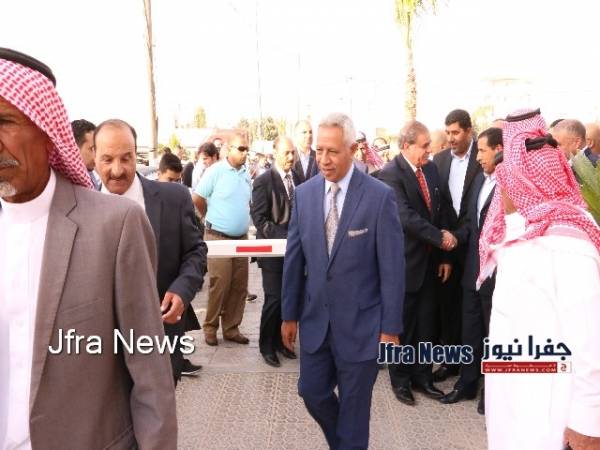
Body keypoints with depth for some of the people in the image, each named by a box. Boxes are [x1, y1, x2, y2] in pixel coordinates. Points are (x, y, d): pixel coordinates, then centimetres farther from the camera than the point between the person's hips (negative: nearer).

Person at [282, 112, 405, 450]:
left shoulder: (380, 196, -13)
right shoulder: (304, 194, 0)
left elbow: (392, 268, -11)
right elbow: (294, 259, 5)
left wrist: (390, 328, -10)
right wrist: (290, 314, 8)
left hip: (361, 321, -4)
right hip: (316, 318, 4)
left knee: (354, 405, 10)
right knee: (312, 392, 16)